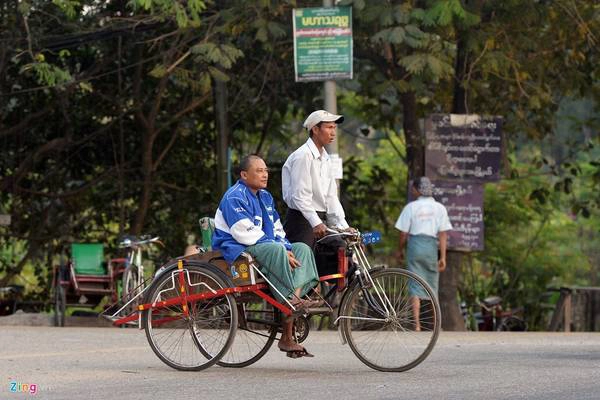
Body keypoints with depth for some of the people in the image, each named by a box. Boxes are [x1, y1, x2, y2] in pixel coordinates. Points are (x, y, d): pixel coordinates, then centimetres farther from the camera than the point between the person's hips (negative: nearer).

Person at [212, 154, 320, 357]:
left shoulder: (265, 197, 19)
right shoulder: (234, 197, -10)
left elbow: (277, 230, 18)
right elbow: (245, 233, -20)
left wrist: (287, 249, -4)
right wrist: (282, 250, -21)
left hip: (265, 247, 9)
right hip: (237, 249, -9)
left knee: (302, 249, -10)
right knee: (275, 250, -34)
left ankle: (297, 296, -32)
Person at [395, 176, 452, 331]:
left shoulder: (411, 207, -2)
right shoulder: (439, 208, 1)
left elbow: (403, 233, 0)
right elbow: (443, 234, -2)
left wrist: (400, 249, 16)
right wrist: (443, 257, 0)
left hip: (414, 245, -1)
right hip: (431, 246, 1)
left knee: (415, 286, -1)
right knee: (432, 285, 15)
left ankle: (417, 324, -11)